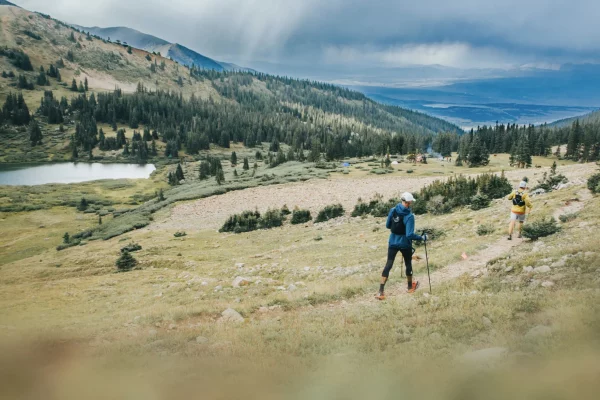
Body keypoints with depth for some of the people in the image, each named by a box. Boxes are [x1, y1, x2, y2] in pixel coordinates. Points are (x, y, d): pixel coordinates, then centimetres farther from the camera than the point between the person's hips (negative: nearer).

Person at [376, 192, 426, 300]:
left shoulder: (393, 210, -6)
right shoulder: (409, 216, -21)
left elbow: (387, 225, 6)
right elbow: (410, 235, -24)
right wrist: (422, 238, -12)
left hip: (393, 242, 3)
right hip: (405, 244, -3)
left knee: (388, 265, 3)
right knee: (408, 264, 20)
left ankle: (381, 292, -6)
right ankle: (410, 287, 40)